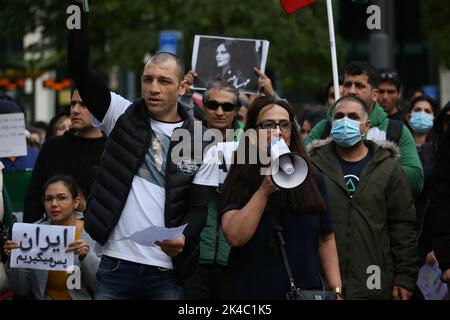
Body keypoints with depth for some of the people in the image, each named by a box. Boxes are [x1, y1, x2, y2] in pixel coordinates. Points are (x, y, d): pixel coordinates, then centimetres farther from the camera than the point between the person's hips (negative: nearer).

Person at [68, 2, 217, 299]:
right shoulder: (124, 116, 6)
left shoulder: (200, 145, 4)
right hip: (114, 264, 1)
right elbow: (80, 67, -3)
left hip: (166, 272, -1)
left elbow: (199, 208, 1)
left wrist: (183, 238, -22)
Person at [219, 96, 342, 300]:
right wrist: (264, 191, -20)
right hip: (251, 291, -2)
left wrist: (336, 289, -1)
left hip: (305, 291, 2)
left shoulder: (312, 181, 5)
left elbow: (326, 239, 7)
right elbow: (235, 237, -16)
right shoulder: (239, 182, -3)